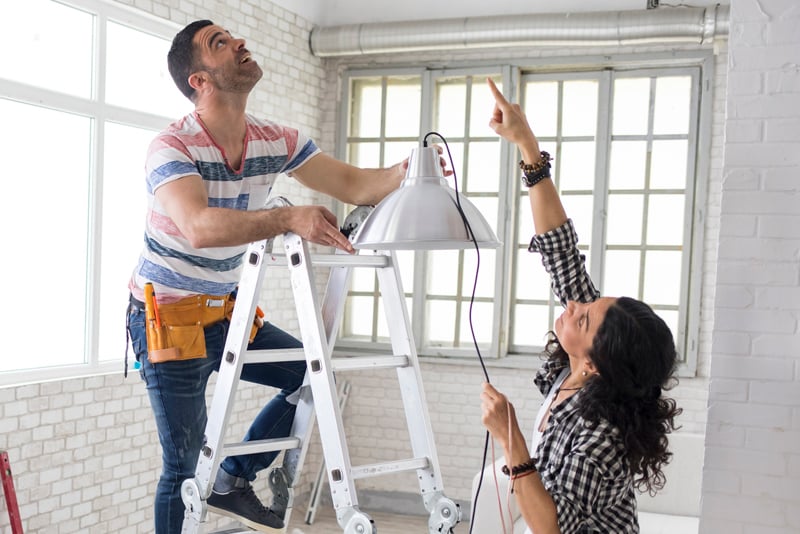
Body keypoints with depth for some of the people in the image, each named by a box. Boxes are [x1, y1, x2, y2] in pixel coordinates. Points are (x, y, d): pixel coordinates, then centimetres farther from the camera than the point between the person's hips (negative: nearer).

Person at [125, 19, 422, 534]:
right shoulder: (172, 146, -22)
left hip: (226, 311, 7)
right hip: (168, 318, -6)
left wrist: (407, 172, -27)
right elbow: (199, 226, -40)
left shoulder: (276, 141, -3)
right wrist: (289, 217, -52)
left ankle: (233, 480, 13)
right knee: (185, 466, -1)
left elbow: (356, 185, -7)